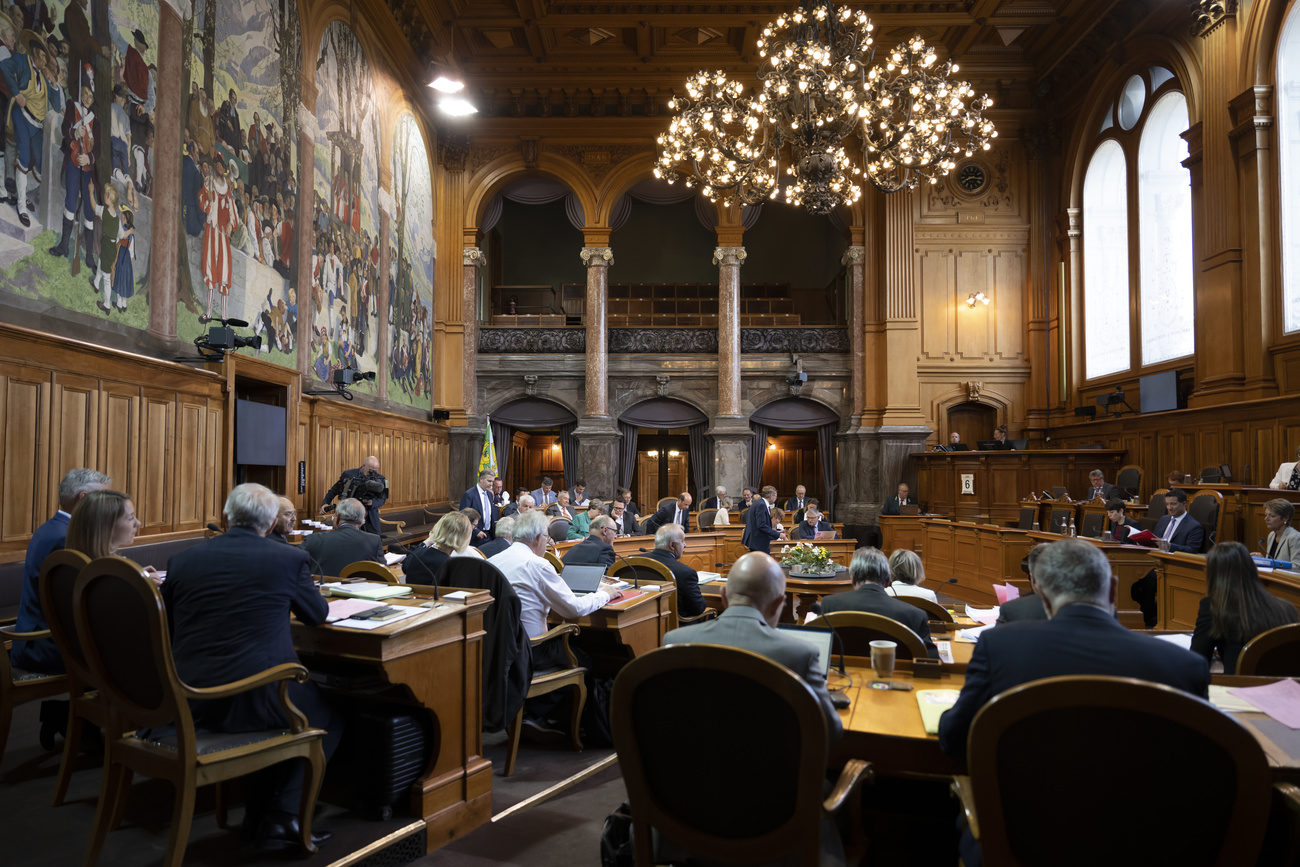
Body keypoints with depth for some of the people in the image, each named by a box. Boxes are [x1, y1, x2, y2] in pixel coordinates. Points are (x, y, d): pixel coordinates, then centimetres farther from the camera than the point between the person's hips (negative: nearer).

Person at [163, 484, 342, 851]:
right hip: (252, 699, -5)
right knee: (329, 719, 22)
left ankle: (258, 814, 33)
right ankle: (282, 815, 14)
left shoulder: (183, 560, 5)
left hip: (188, 702, 5)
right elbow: (318, 615, 11)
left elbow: (169, 627, 17)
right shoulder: (289, 558, -4)